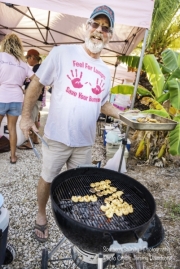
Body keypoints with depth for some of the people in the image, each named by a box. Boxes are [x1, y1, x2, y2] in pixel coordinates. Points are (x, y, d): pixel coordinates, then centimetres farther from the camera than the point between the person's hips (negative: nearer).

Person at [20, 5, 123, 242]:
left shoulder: (105, 71, 7)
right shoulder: (62, 53, -8)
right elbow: (37, 84, -4)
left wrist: (124, 115, 4)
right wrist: (26, 116, -8)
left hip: (85, 141, 4)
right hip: (57, 137, -4)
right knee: (48, 178, 15)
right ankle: (41, 215, 41)